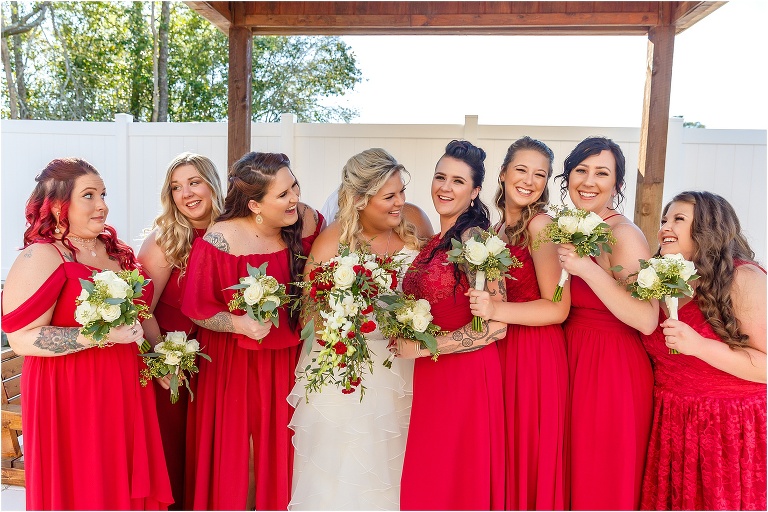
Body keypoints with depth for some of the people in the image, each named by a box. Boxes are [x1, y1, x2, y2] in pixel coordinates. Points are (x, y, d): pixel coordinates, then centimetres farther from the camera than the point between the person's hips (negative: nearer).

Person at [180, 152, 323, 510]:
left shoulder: (307, 223, -9)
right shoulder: (219, 241, -19)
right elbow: (198, 309, -11)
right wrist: (239, 324, -25)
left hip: (288, 361, 3)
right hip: (236, 364, -3)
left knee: (280, 451, 15)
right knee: (240, 457, 8)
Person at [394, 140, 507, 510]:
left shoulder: (475, 239, -14)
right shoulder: (435, 242, 10)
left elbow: (495, 327, -19)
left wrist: (420, 347, -15)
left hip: (466, 373, -7)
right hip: (430, 378, 7)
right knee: (425, 482, 17)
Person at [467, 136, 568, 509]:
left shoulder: (540, 224, -11)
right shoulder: (497, 228, 10)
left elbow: (558, 308, -17)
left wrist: (497, 310, -27)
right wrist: (483, 303, 0)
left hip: (535, 353, -6)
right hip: (499, 349, 6)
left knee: (528, 456, 6)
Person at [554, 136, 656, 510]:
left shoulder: (624, 234, -16)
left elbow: (647, 321, -26)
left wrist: (587, 269, -29)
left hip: (613, 367, -7)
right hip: (569, 357, 7)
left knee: (603, 479, 10)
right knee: (571, 471, 20)